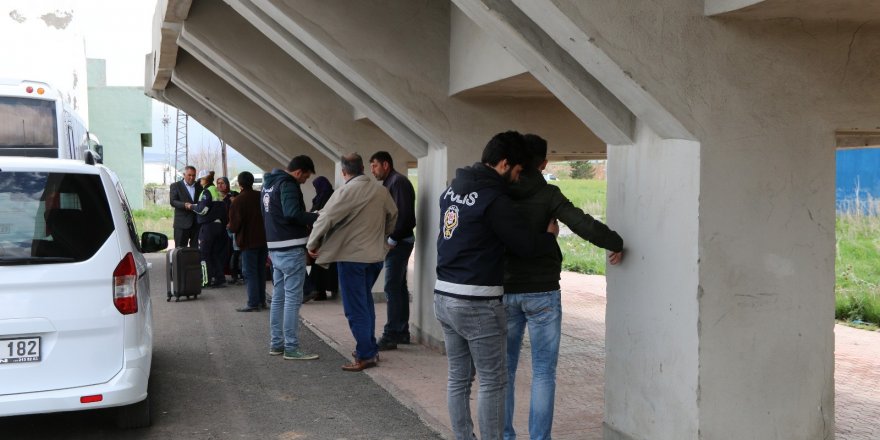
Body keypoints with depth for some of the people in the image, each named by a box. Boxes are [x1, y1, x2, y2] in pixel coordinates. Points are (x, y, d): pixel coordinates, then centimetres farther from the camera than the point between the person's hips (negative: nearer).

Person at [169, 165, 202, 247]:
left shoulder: (199, 186, 15)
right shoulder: (175, 186, 4)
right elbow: (173, 201, -7)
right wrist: (185, 205, -24)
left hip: (197, 223, 3)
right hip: (182, 223, -3)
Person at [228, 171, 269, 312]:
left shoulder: (238, 201, -12)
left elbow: (234, 224, -12)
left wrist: (231, 228, 8)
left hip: (248, 241, -6)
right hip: (264, 239, 6)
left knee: (249, 272, -2)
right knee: (260, 271, 14)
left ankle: (253, 303, -6)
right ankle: (262, 301, 17)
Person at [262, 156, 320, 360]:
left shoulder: (268, 184, 16)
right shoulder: (287, 185, -14)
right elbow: (292, 213, -28)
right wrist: (317, 217, -18)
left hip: (275, 248, 10)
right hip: (291, 249, -9)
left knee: (278, 297, 14)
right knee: (292, 299, -6)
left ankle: (276, 343, 19)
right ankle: (291, 347, -4)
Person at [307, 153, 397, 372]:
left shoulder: (346, 192, -16)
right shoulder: (381, 191, 3)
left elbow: (326, 219, -17)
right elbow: (392, 215, 17)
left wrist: (312, 244, -2)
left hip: (351, 256, -7)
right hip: (375, 255, 7)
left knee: (355, 308, 0)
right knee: (365, 302, 20)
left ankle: (365, 355, 1)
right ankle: (370, 349, 25)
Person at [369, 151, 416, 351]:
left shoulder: (398, 182, -13)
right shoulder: (390, 183, 18)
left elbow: (403, 214, -21)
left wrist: (392, 240, -20)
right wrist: (391, 240, 9)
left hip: (398, 243, -10)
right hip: (398, 242, 10)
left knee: (393, 288, -9)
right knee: (399, 287, 14)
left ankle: (391, 335, -8)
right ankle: (402, 332, 21)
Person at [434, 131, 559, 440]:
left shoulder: (452, 190, 9)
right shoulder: (494, 199, -17)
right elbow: (524, 244, -13)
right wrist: (551, 236, 7)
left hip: (444, 296, 8)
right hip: (477, 304, -8)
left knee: (458, 378, 14)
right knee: (493, 382, 2)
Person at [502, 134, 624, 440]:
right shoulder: (547, 195, -10)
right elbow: (584, 226, -19)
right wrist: (616, 244, -5)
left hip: (505, 292, 3)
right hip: (542, 293, -3)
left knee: (504, 368, 13)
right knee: (543, 373, 5)